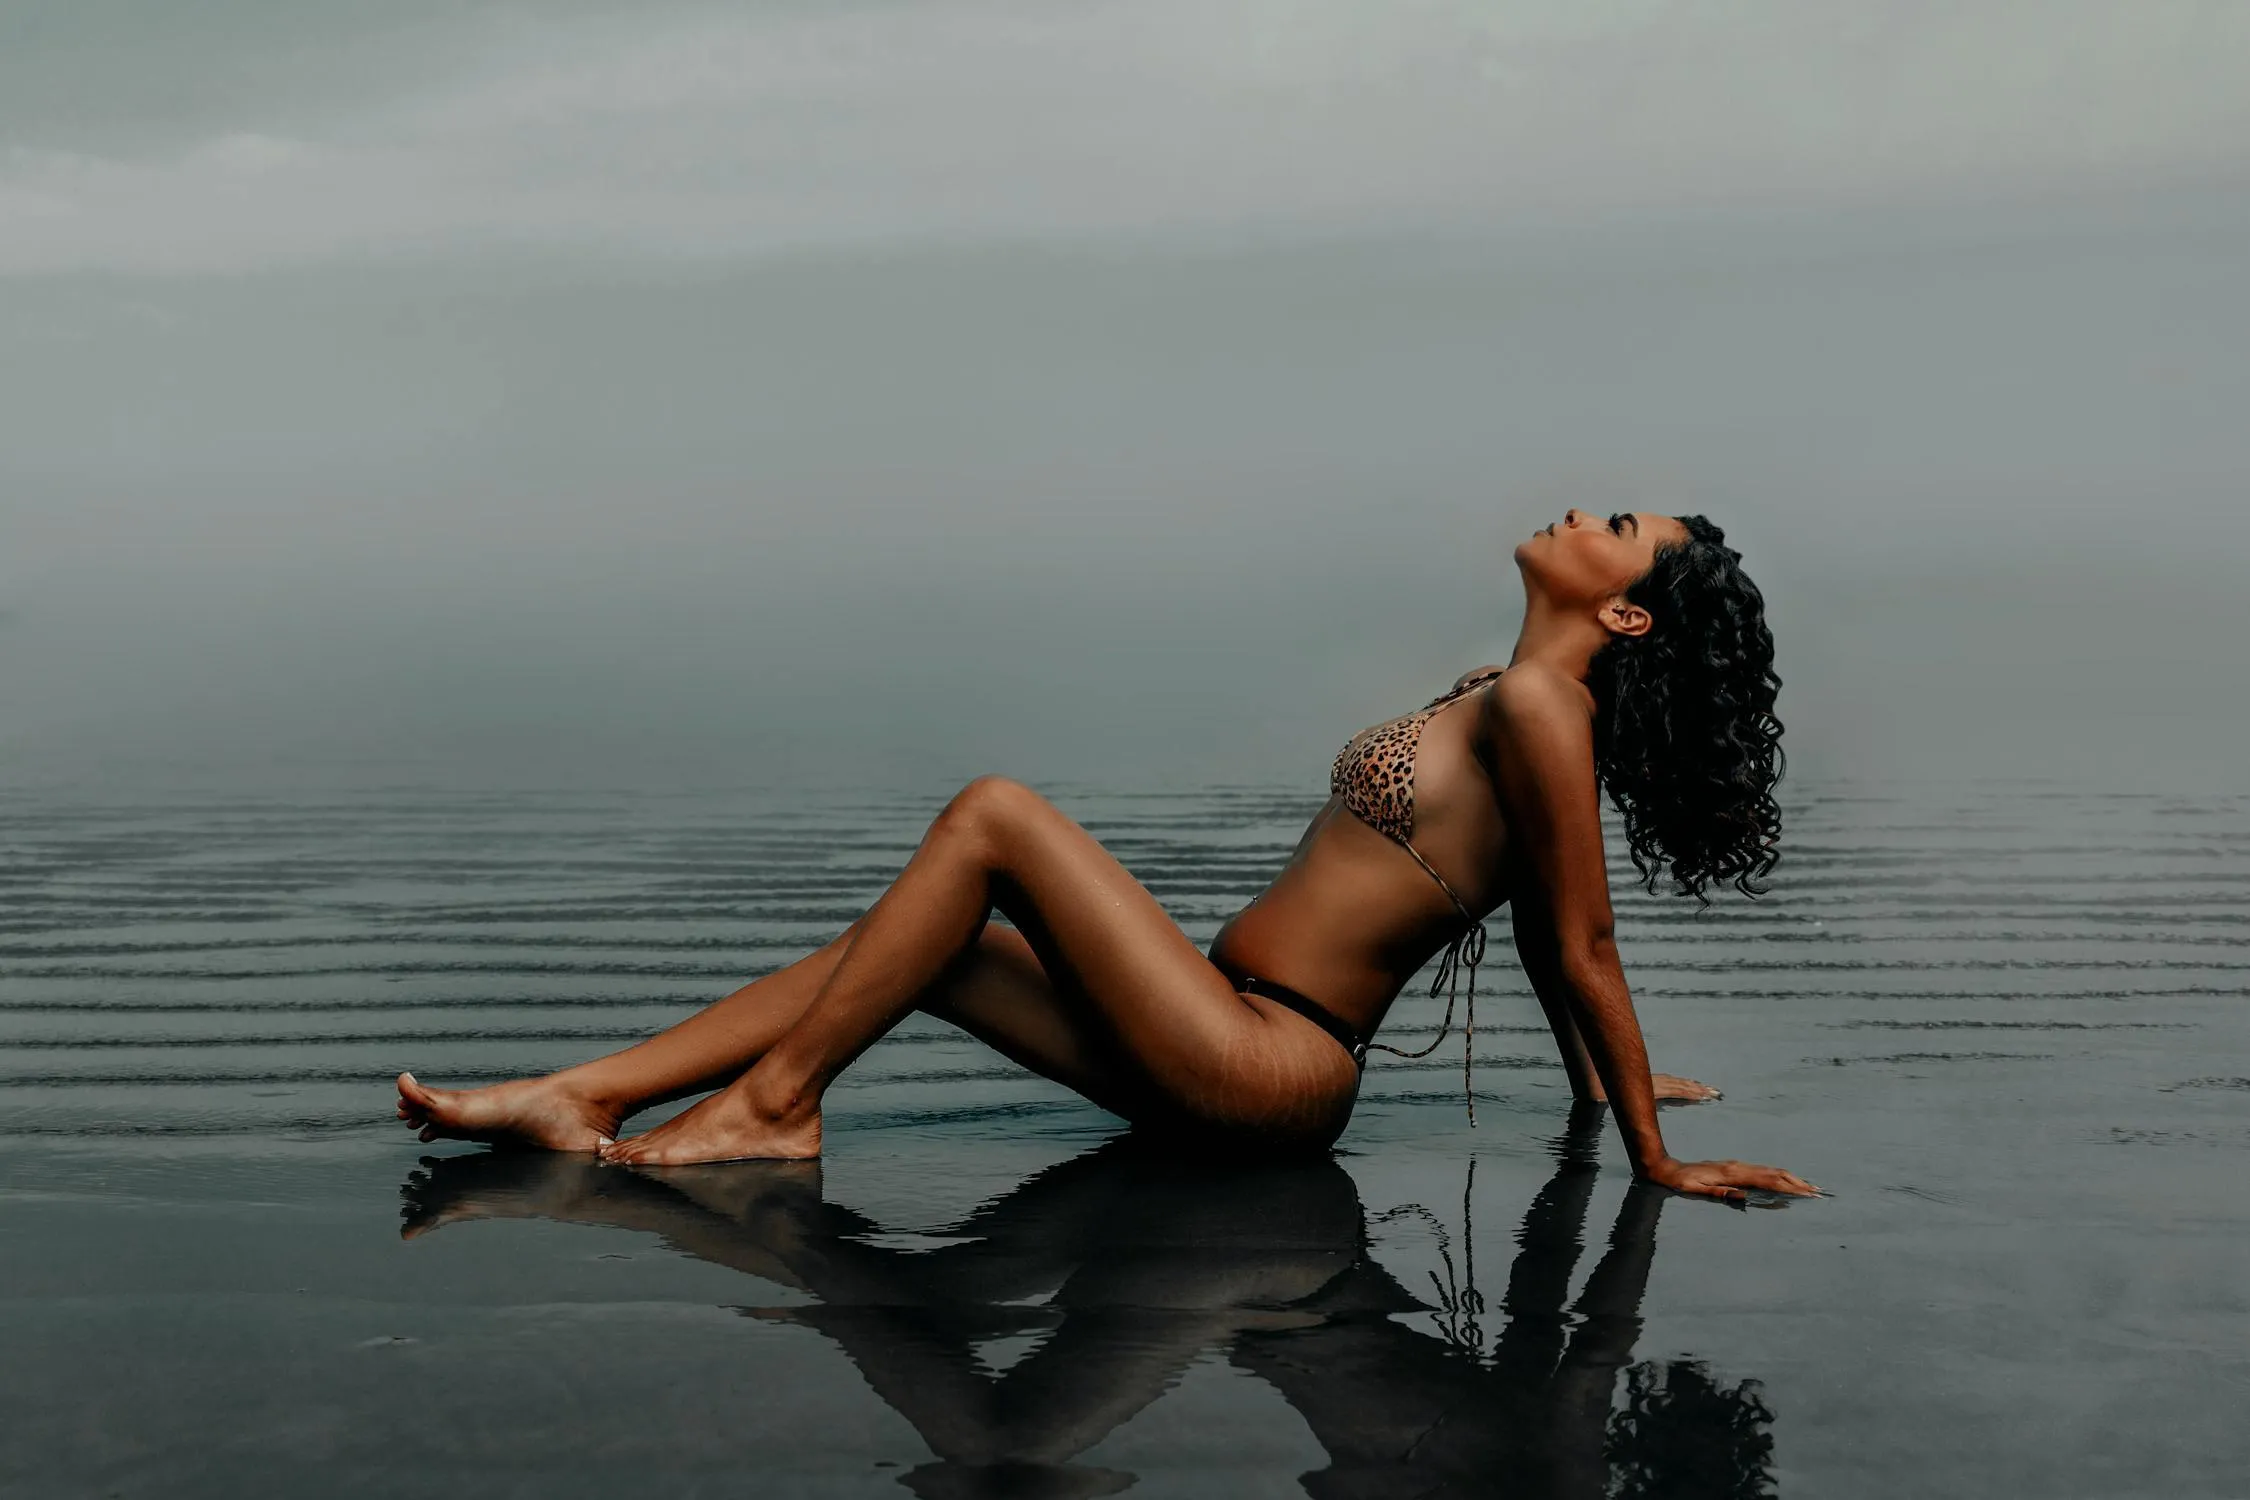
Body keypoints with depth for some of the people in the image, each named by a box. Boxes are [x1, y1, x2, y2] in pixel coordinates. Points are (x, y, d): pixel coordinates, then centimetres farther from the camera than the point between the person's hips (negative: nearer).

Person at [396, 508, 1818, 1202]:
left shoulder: (1539, 707, -13)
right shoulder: (1501, 696, 16)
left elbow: (1582, 949, -12)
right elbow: (1541, 933, 21)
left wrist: (1656, 1157, -9)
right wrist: (1596, 1086, 33)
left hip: (1266, 1069, -9)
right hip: (1230, 1044, 9)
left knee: (993, 813, -13)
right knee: (927, 938, 6)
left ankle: (773, 1105, -6)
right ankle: (583, 1098, 5)